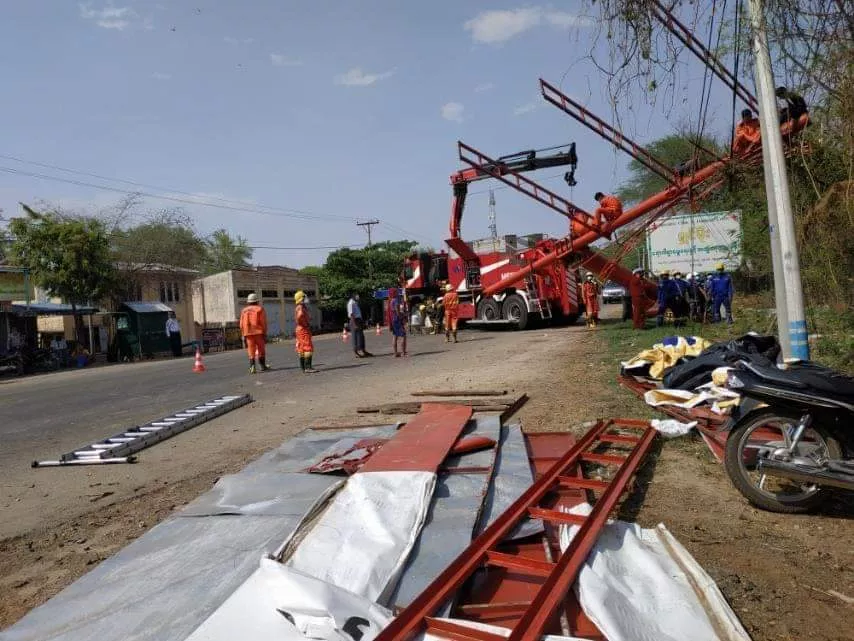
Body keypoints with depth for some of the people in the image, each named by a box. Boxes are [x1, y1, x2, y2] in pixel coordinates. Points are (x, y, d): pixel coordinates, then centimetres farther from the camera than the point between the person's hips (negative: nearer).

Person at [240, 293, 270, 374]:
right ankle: (263, 366, 16)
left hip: (248, 333, 3)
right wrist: (265, 334, -4)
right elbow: (263, 323, -7)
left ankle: (252, 367, -7)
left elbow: (242, 325, 8)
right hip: (259, 333, -3)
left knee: (251, 352, 4)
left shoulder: (244, 311, 11)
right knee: (261, 350, 9)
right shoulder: (260, 309, 0)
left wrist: (243, 336, 11)